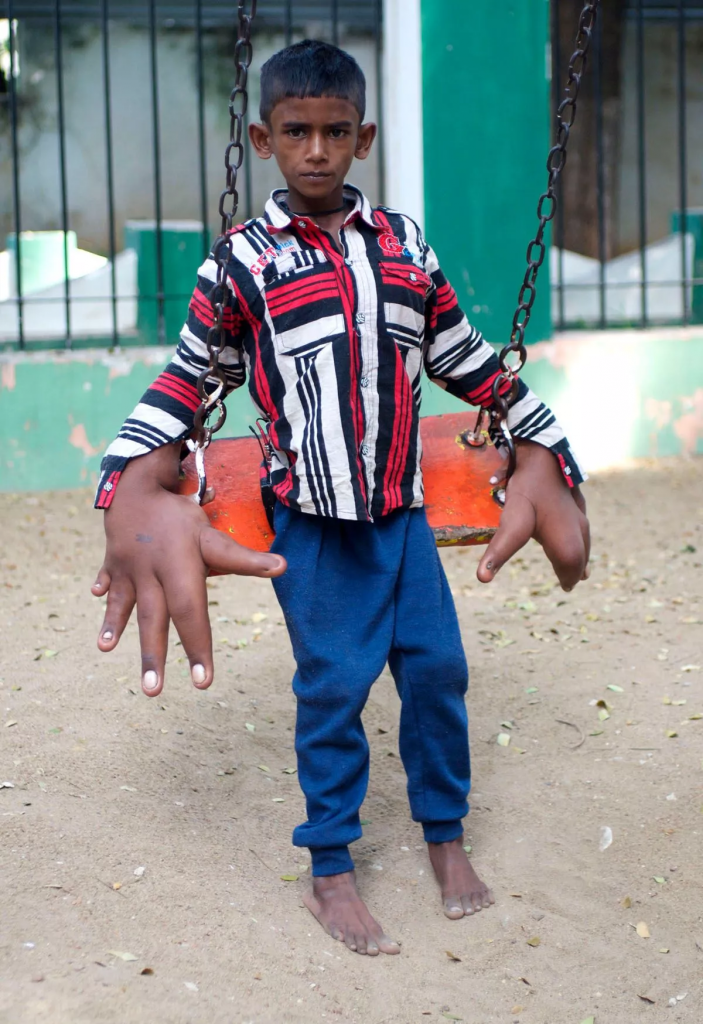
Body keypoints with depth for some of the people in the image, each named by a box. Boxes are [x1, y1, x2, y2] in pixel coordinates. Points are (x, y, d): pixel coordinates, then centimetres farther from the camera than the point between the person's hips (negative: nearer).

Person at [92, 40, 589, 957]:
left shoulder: (405, 245, 7)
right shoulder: (246, 261, -3)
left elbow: (472, 364, 12)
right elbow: (183, 384, -6)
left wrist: (543, 463, 4)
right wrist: (136, 496, -23)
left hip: (404, 512, 3)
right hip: (313, 526, -3)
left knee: (437, 668, 8)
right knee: (334, 687, 2)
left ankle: (446, 832, 30)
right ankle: (331, 872, 18)